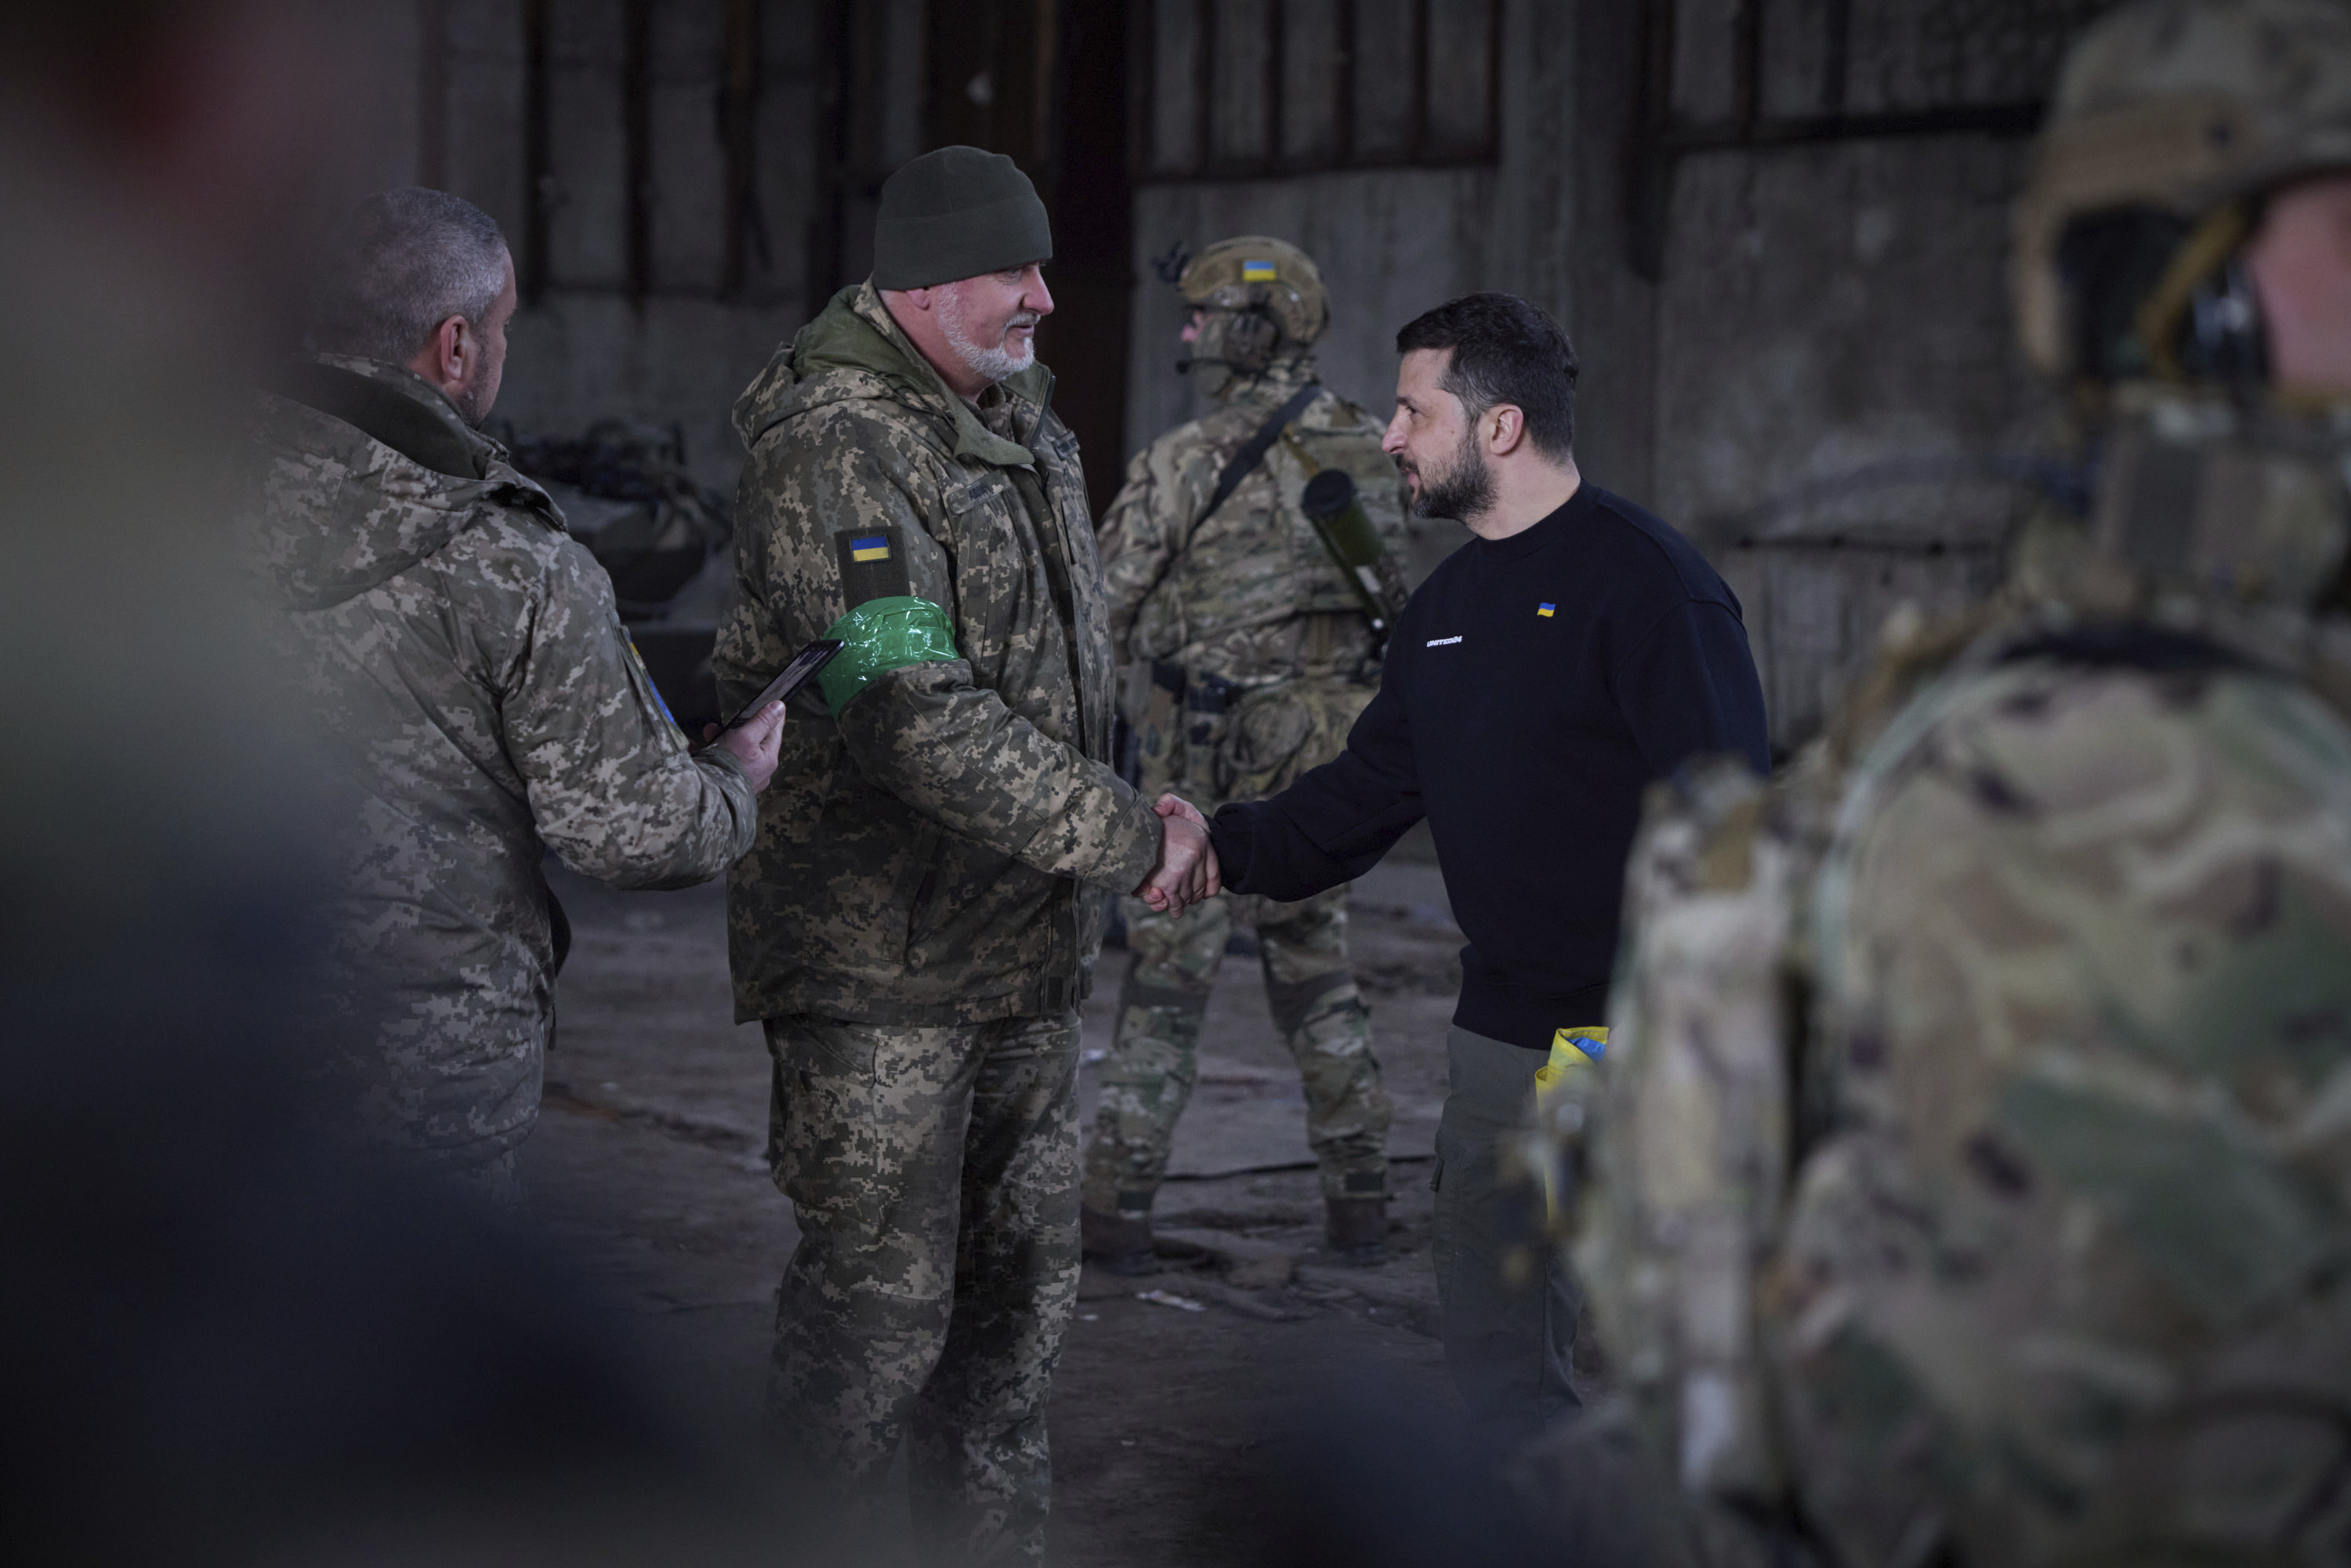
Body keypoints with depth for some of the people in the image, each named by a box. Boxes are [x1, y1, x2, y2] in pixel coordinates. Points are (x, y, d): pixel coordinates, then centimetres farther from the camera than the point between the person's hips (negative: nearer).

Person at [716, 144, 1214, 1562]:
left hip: (1026, 951, 9)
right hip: (880, 963, -8)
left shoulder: (1024, 424, 12)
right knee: (881, 1299, -3)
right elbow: (911, 715, -26)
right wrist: (1131, 837, -22)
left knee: (1020, 1287, 15)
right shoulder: (837, 448, -18)